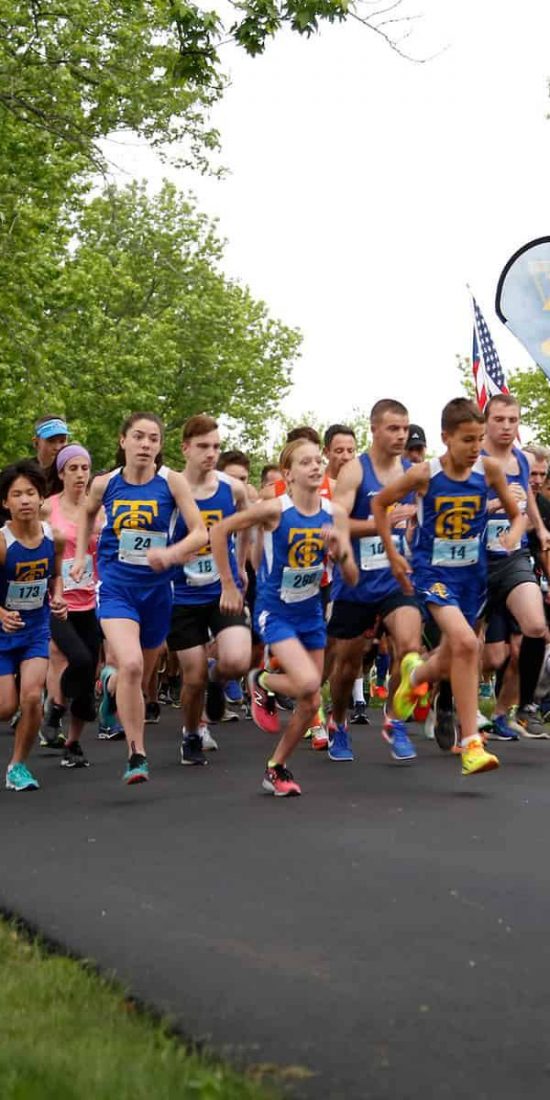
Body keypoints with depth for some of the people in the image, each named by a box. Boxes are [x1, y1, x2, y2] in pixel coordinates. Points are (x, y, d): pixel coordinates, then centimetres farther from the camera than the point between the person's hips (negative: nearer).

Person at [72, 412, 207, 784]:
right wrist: (81, 556, 16)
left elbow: (200, 532, -13)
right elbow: (88, 514, 21)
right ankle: (137, 756, -14)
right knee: (131, 665, -25)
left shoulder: (172, 481, -9)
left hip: (156, 588, 1)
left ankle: (111, 682, 55)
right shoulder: (105, 483, -2)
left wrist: (171, 553, -30)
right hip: (117, 587, -1)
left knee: (142, 676, 17)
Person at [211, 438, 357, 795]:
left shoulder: (335, 514, -5)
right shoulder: (275, 510, -18)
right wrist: (229, 586, -6)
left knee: (311, 704, 7)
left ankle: (277, 768, 28)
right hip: (276, 613, -5)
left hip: (312, 614, 5)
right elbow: (219, 531, -9)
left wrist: (340, 550, -24)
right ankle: (262, 682, 8)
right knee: (308, 683, -25)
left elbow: (352, 578, -3)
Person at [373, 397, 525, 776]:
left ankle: (415, 674, 54)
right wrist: (393, 553, 0)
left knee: (449, 661, 15)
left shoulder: (489, 469, -8)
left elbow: (517, 513, 4)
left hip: (473, 573, 4)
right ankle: (471, 745, -23)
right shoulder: (424, 474, -13)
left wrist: (514, 533, -18)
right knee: (466, 643, -27)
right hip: (434, 571, -4)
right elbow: (380, 503, 2)